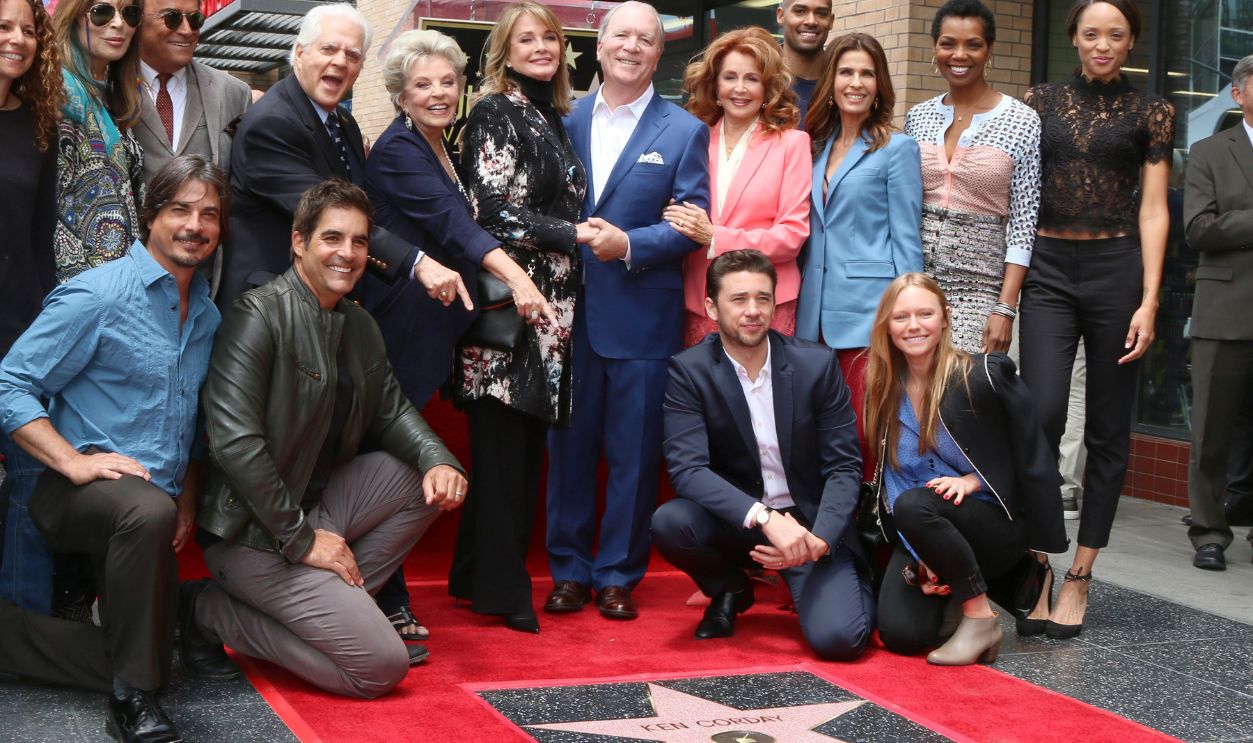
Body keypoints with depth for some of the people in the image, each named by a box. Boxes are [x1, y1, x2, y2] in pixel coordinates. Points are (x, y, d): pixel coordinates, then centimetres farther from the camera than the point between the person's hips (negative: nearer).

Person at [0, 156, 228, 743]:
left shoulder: (208, 316, 13)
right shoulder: (95, 296, -9)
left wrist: (188, 499, 10)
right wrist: (74, 462, -22)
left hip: (155, 504, 8)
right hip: (80, 494, -7)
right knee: (148, 510, -41)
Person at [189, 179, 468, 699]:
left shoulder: (359, 326, 9)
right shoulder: (258, 316, -18)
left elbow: (391, 411, 16)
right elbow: (234, 441, -24)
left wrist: (437, 460, -7)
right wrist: (300, 540, -20)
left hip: (316, 502, 9)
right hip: (253, 533, -9)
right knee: (383, 666, -13)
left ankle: (337, 600, 3)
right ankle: (214, 613, -1)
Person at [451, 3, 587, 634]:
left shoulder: (553, 118, 18)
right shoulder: (495, 114, -5)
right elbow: (497, 209, -13)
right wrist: (574, 234, -12)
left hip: (549, 302, 8)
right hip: (508, 297, -8)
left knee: (527, 441, 9)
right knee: (503, 439, -5)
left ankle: (481, 574, 18)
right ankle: (499, 586, 2)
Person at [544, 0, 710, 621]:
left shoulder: (683, 132, 2)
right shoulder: (566, 120, 10)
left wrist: (629, 244, -17)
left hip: (641, 316, -2)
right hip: (570, 310, 2)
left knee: (633, 451, 3)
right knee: (569, 444, 9)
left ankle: (618, 575, 15)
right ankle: (569, 570, 20)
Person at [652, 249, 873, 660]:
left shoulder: (817, 364, -6)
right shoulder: (688, 371, -9)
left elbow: (844, 467, -5)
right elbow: (687, 468, -20)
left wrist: (818, 540, -24)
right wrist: (765, 518, -34)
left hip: (811, 522, -1)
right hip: (734, 520, 1)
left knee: (838, 637, -23)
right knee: (669, 522, -30)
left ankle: (855, 583, 16)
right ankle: (730, 591, 4)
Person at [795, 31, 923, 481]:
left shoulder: (896, 148, -1)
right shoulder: (816, 145, 14)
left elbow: (906, 240, -4)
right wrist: (800, 303, 12)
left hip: (868, 312, -5)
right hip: (815, 311, 5)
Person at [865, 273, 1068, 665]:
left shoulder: (984, 375, -13)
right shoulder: (885, 391, 2)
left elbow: (1031, 458, -5)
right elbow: (890, 479, 2)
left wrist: (972, 480, -17)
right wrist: (920, 556, -9)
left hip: (996, 522, -4)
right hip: (920, 534, 5)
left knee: (914, 504, -35)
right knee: (900, 633, -19)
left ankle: (980, 619, -18)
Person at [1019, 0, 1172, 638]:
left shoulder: (1149, 113, 6)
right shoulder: (1039, 103, 9)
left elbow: (1153, 211, 0)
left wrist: (1149, 301, -9)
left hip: (1117, 270, 0)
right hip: (1048, 270, 0)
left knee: (1108, 430, 3)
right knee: (1041, 414, -15)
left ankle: (1079, 578, 11)